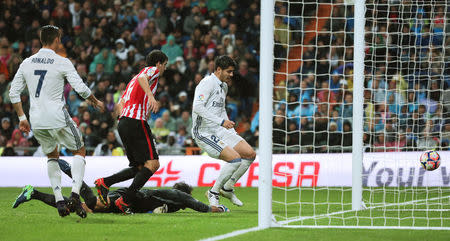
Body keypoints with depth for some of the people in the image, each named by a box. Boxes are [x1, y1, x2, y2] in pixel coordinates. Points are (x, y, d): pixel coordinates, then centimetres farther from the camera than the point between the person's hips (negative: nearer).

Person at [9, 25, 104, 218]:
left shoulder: (27, 63, 7)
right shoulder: (62, 63, -7)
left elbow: (14, 93, 9)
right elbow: (81, 88, -10)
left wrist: (21, 117, 17)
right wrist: (95, 101, 9)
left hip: (36, 121, 5)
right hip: (57, 118, -5)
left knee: (52, 156, 24)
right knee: (79, 151, 13)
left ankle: (59, 200, 12)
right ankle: (74, 195, -6)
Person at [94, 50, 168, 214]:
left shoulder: (134, 79, 30)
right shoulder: (153, 70, 4)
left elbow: (120, 104, 26)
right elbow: (142, 78, -21)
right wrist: (151, 96, -35)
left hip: (123, 122, 9)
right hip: (136, 122, -9)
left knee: (139, 167, 10)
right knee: (152, 164, -11)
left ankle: (104, 182, -1)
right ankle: (125, 201, -18)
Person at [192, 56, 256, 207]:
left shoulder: (224, 86, 16)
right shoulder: (207, 83, -14)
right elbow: (197, 107, -27)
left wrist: (232, 130, 19)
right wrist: (221, 122, -29)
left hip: (220, 131, 9)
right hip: (204, 132, -9)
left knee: (250, 154, 2)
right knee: (235, 158, -22)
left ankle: (227, 189, 15)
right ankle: (213, 193, -6)